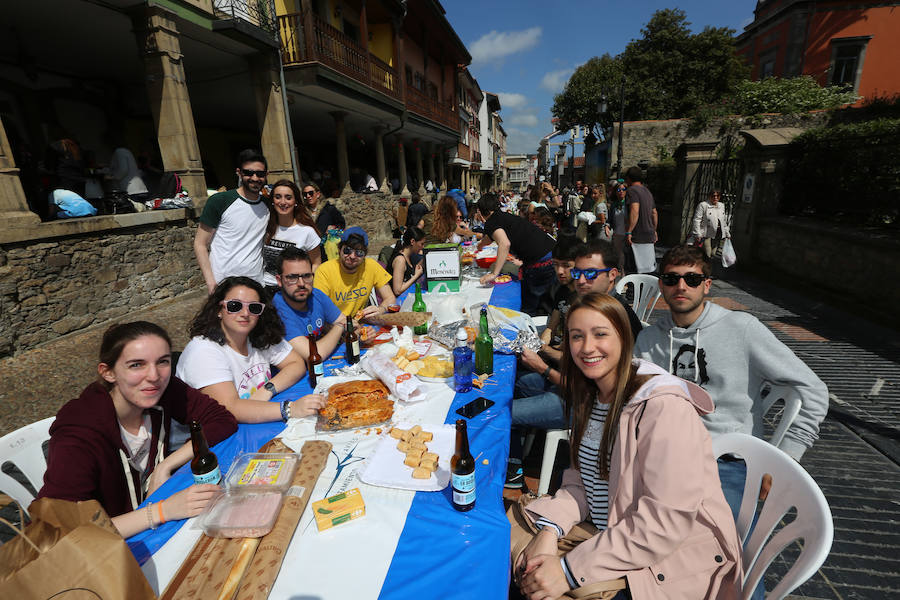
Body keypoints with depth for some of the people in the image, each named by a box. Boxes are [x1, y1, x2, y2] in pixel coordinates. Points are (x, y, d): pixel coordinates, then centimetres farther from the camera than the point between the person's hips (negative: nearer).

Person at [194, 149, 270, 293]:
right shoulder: (219, 201, -5)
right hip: (223, 285, -3)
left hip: (257, 283, 4)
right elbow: (200, 244, -4)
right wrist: (210, 281, -13)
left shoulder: (268, 205, 7)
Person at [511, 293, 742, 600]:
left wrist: (570, 570, -25)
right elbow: (581, 481, 4)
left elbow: (669, 519, -26)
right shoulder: (587, 395, 1)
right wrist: (549, 528, -14)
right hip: (608, 530, 7)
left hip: (673, 555, -6)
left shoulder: (664, 406, -23)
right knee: (514, 528, 0)